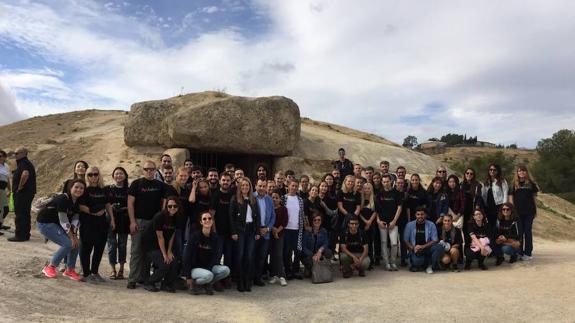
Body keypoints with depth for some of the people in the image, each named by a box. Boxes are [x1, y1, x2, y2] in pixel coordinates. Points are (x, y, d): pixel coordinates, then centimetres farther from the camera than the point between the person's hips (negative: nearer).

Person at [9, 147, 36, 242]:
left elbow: (25, 174, -32)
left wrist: (20, 187, -23)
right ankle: (25, 234, 20)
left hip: (22, 193, -11)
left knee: (20, 214, -7)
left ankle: (20, 235, -5)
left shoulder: (24, 163, -13)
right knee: (25, 214, 14)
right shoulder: (27, 163, 20)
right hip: (28, 192, 11)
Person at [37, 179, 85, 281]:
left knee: (76, 243, -5)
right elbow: (63, 220, -26)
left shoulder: (77, 202, -1)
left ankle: (70, 270, 10)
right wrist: (71, 237, -23)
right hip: (45, 223, -8)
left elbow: (75, 220, -3)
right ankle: (50, 267, -1)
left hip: (57, 224, 8)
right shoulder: (63, 199, -25)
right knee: (68, 244, -19)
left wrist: (74, 235, -15)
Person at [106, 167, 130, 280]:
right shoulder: (107, 189, 6)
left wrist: (124, 209, -10)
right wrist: (110, 207, -12)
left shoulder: (128, 190, 6)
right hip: (111, 219, 0)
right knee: (112, 244, 1)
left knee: (122, 244, 4)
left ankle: (121, 270, 14)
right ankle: (113, 270, 10)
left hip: (124, 220, 0)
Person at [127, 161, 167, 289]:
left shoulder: (160, 185, 8)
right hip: (139, 221, -3)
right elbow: (130, 203, -2)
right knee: (136, 251, -2)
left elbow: (164, 203, 9)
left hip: (154, 221, 3)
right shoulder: (136, 184, 1)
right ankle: (133, 279, 2)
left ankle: (144, 277, 20)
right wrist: (132, 221, -10)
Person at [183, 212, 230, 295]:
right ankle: (194, 283, -4)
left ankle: (208, 284, 2)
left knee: (226, 270, -20)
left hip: (208, 267, 5)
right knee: (208, 275, -34)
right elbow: (187, 256, -13)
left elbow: (214, 256, -1)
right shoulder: (195, 235, -11)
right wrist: (188, 277, -15)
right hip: (195, 267, -5)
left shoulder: (215, 237, 0)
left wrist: (209, 269, -19)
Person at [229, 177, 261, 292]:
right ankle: (240, 283, 7)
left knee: (249, 256, 2)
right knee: (240, 256, 0)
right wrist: (233, 232, -11)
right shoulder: (235, 199, 0)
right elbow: (231, 216, -5)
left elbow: (257, 216, 12)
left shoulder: (253, 200, 12)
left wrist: (257, 232, 5)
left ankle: (248, 282, 10)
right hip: (240, 230, -3)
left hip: (251, 230, 3)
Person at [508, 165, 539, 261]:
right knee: (519, 232, 4)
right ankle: (519, 252, 11)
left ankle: (528, 253, 9)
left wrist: (536, 210, 6)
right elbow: (511, 198, 4)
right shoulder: (514, 184, 5)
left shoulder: (531, 184, 6)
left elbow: (534, 198, 8)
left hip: (529, 212, 0)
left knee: (528, 232, 3)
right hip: (517, 212, 0)